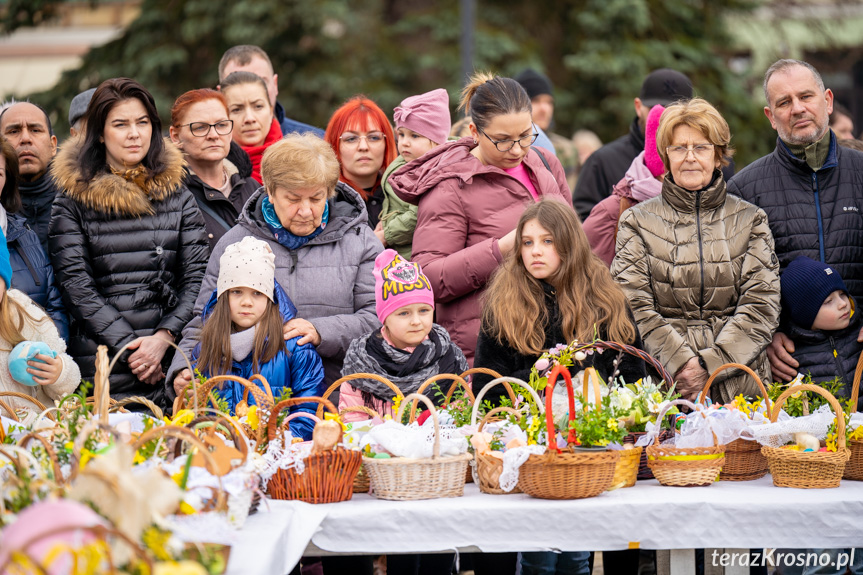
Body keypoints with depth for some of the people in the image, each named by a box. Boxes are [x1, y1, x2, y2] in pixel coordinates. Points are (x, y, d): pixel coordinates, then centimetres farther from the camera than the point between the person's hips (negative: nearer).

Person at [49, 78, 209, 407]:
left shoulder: (177, 196, 12)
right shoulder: (73, 202, 5)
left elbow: (198, 276, 6)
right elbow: (75, 285, -3)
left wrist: (164, 337, -9)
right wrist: (129, 347, -11)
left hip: (171, 359, 2)